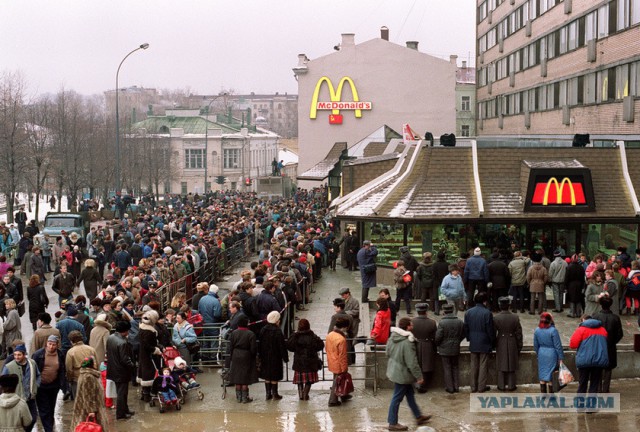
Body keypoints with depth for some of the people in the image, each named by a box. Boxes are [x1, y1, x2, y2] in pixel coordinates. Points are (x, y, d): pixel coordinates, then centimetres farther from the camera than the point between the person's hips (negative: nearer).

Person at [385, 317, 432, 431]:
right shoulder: (407, 342, -29)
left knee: (410, 394, 21)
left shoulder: (392, 338, -2)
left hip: (394, 370, 9)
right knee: (397, 398, 3)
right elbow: (412, 363, -25)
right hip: (402, 374, -9)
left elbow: (388, 353, 12)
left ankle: (418, 417, 34)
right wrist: (419, 377, -16)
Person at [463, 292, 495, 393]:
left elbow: (466, 328, 6)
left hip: (473, 344, 4)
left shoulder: (468, 312, 0)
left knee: (474, 365, 12)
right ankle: (481, 387, 7)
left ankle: (473, 387, 15)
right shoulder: (487, 313, -15)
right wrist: (493, 342, 1)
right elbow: (490, 330, -11)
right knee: (483, 365, 4)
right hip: (484, 343, -4)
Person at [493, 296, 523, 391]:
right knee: (511, 365, 11)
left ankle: (501, 385, 15)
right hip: (512, 344, 1)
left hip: (501, 344, -1)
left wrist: (493, 344, 8)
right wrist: (519, 346, 8)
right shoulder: (515, 317, -10)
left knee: (501, 365, 10)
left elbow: (493, 333, -6)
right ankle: (511, 385, 15)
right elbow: (519, 333, -4)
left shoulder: (496, 318, -13)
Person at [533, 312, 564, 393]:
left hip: (541, 354, 5)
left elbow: (535, 345, 9)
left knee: (542, 375, 12)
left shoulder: (537, 330, 0)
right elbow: (558, 346, -12)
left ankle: (543, 394, 18)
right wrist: (560, 358, -5)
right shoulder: (553, 330, -16)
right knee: (550, 375, 2)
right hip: (551, 354, -5)